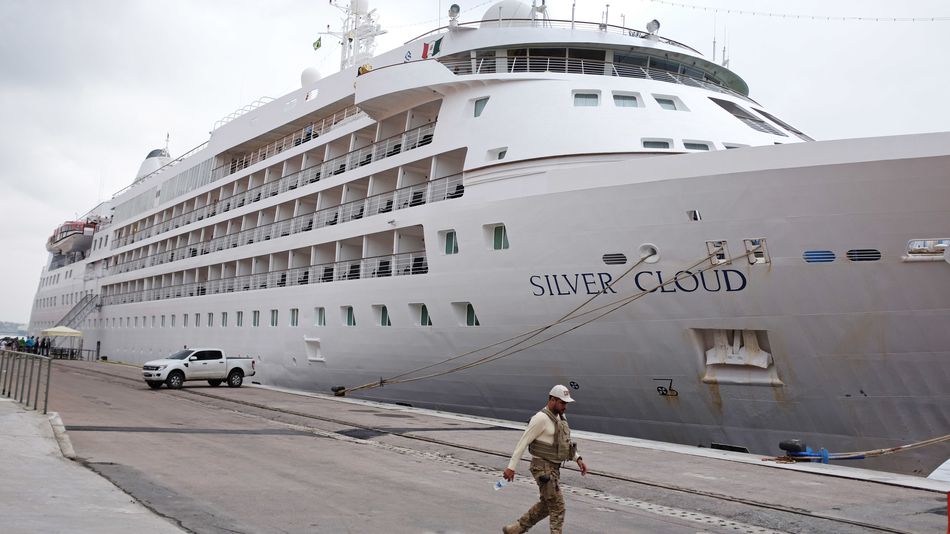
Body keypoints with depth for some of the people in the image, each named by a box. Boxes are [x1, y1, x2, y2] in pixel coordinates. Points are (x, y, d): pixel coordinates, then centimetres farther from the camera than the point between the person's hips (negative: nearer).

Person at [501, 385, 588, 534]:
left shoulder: (560, 417, 9)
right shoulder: (541, 418, -19)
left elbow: (566, 442, 20)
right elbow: (523, 442, -18)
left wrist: (578, 459, 8)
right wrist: (511, 467, -19)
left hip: (553, 468, 9)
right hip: (543, 468, -9)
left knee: (546, 505, 18)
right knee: (557, 506, -6)